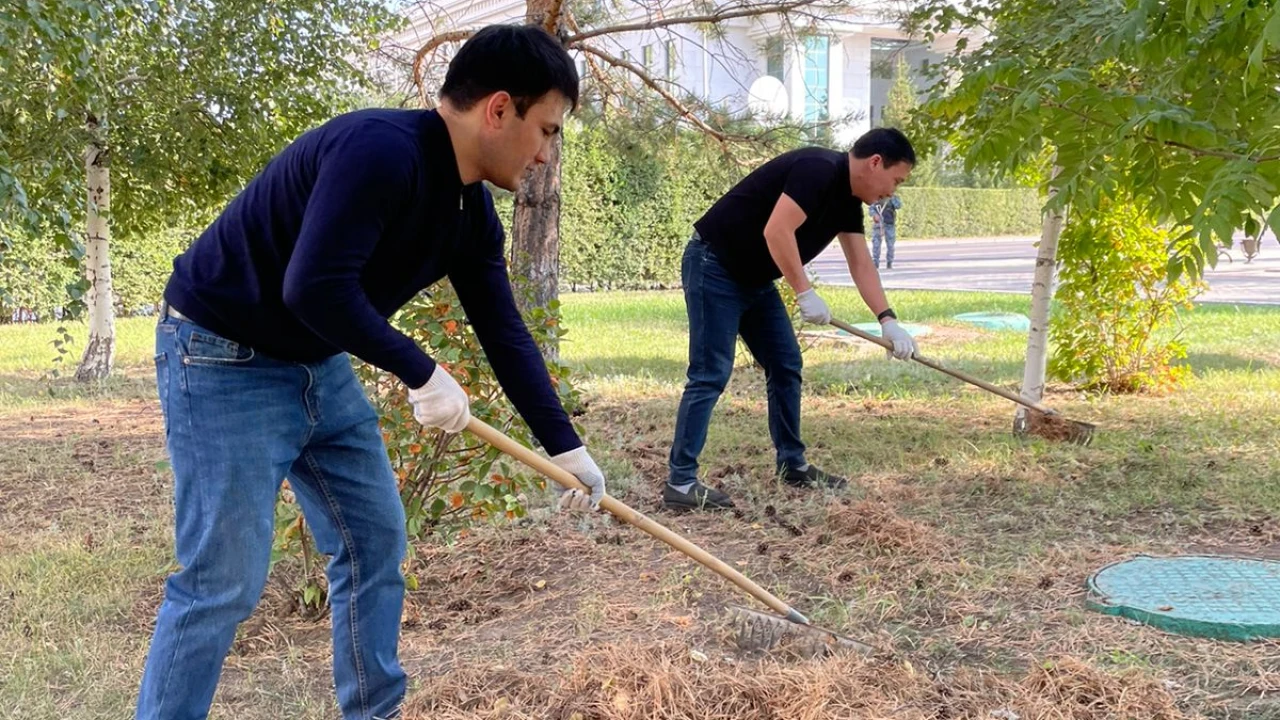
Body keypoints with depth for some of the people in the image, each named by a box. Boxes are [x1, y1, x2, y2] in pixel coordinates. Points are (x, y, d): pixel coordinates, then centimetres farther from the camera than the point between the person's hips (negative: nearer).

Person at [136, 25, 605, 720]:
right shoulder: (381, 149, -28)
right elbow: (315, 289, -34)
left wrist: (564, 445, 8)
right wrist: (423, 373, -24)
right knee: (223, 581, -5)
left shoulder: (472, 210, 1)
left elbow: (503, 332, 6)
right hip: (222, 357, -9)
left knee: (375, 540, 11)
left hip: (320, 364, 9)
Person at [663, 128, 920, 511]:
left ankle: (792, 464, 22)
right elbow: (777, 231, -30)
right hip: (714, 268, -10)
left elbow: (861, 265, 9)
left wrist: (888, 320, 0)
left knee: (786, 366, 11)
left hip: (754, 278, 10)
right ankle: (679, 483, -9)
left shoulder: (848, 199, 9)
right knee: (711, 374, -12)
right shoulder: (819, 169, -21)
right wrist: (805, 293, -25)